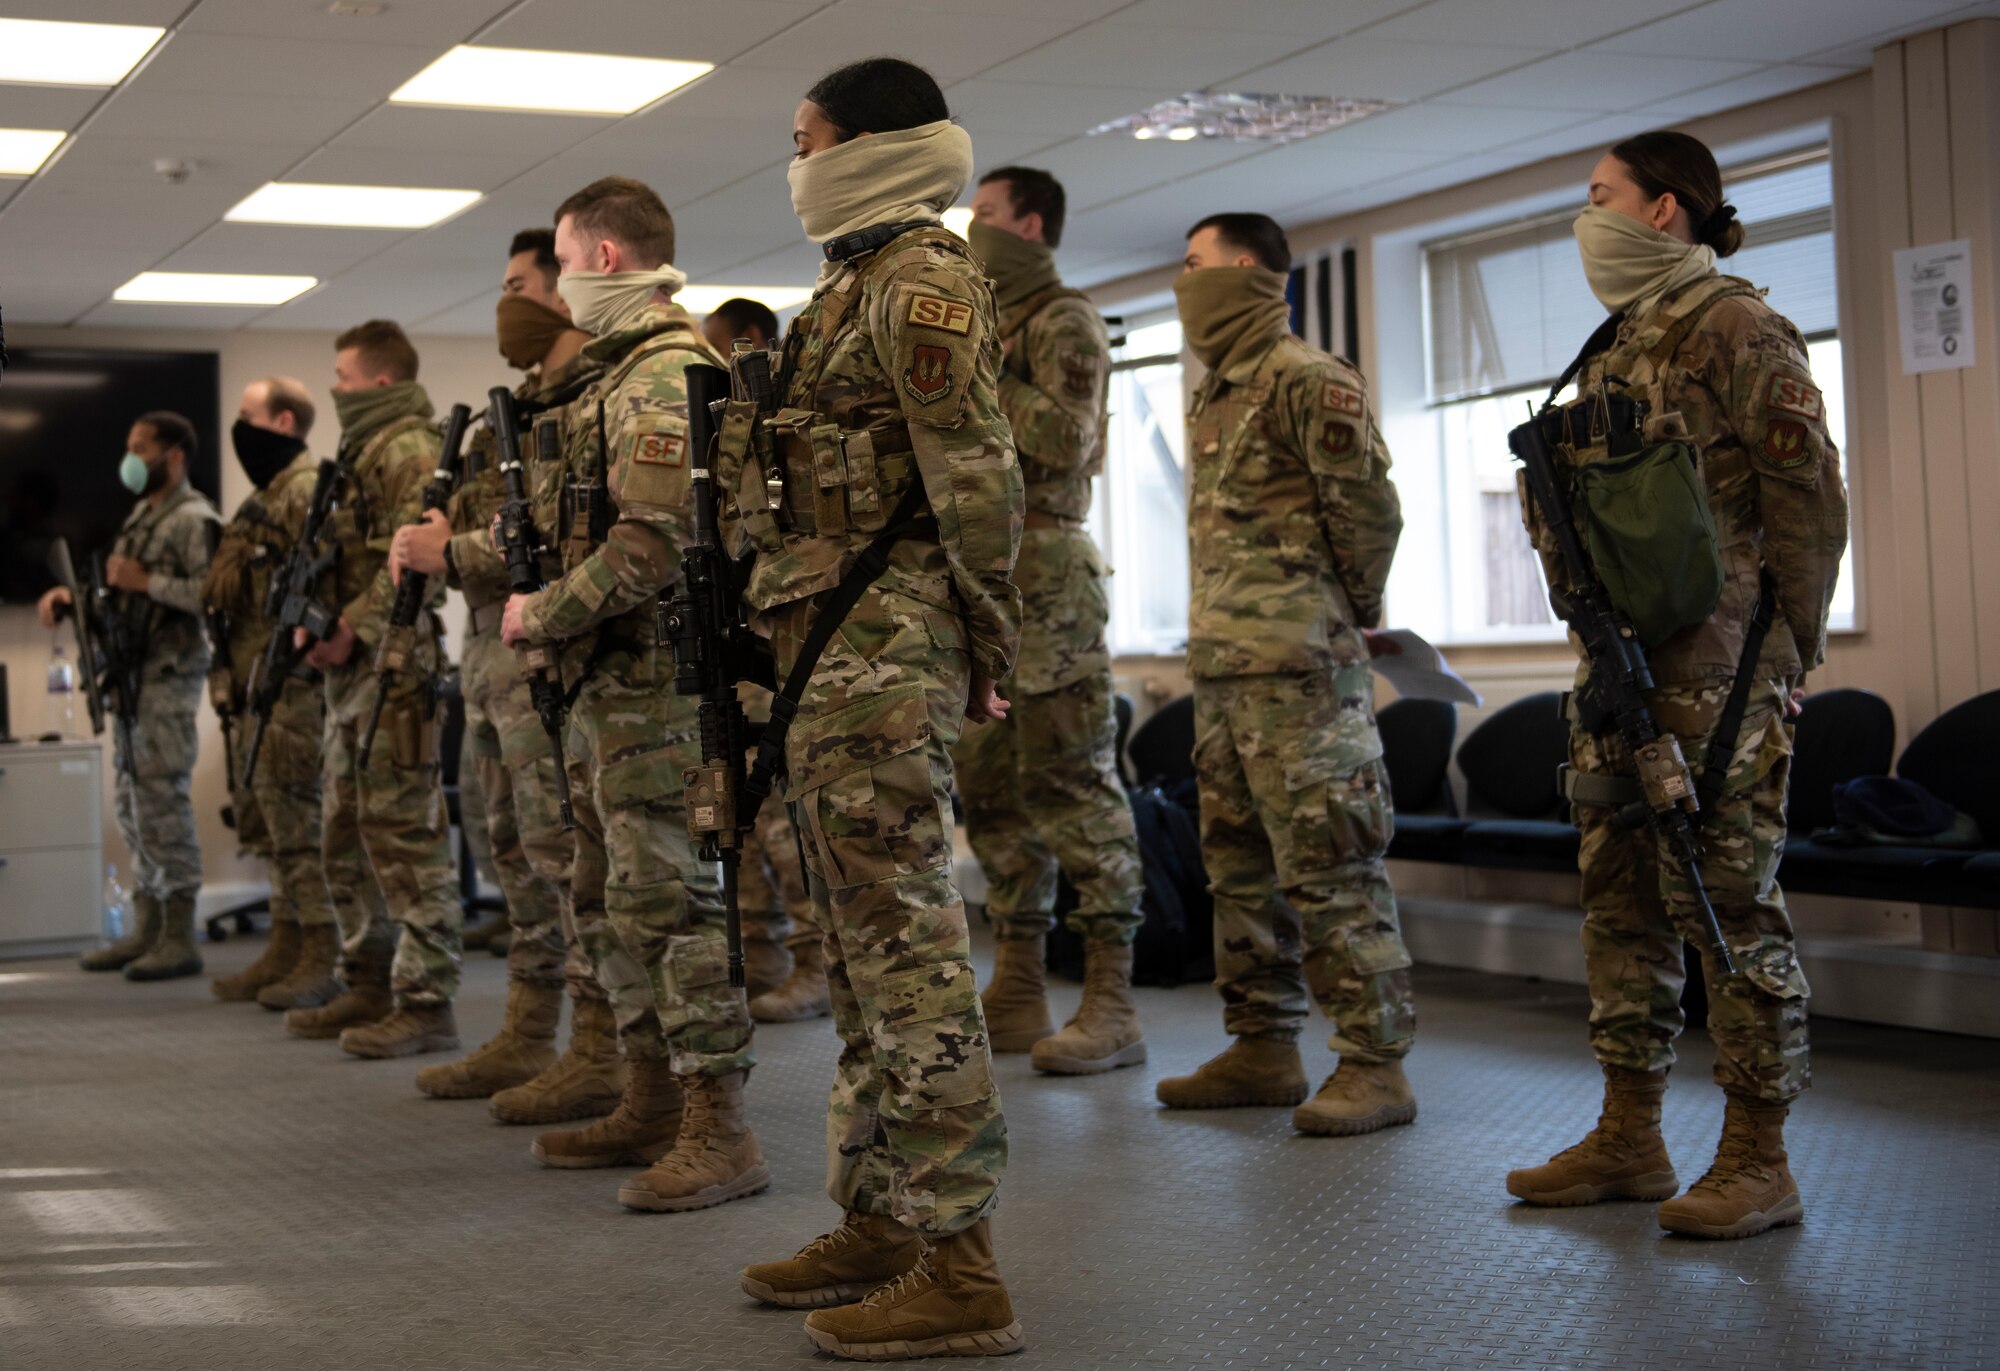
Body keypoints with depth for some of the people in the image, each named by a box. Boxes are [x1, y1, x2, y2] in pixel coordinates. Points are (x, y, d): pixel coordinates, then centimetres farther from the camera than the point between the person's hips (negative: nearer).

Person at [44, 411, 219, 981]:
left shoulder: (194, 519, -10)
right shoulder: (141, 514, 18)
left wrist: (146, 581, -20)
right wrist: (71, 595, 9)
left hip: (169, 677, -9)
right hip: (132, 676, 9)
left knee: (163, 801, -8)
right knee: (130, 801, 11)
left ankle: (179, 938, -3)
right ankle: (146, 929, 18)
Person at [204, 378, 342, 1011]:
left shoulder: (309, 491, -11)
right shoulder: (262, 497, 21)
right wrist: (232, 678, 20)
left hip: (290, 688, -10)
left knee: (296, 820, -8)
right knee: (267, 822, 13)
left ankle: (322, 959, -3)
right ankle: (287, 949, 19)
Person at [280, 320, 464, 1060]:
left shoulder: (409, 448, -9)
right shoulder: (363, 451, 22)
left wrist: (351, 631, -20)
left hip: (392, 667, -11)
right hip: (351, 670, 11)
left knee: (405, 836, -9)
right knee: (347, 839, 14)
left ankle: (425, 1003, -7)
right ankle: (369, 986, 23)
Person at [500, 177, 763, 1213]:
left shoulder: (662, 379, -15)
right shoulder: (625, 374, 19)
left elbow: (653, 544, -24)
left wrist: (541, 615, -14)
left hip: (655, 685, -11)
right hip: (614, 687, 11)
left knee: (668, 899, -10)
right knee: (617, 898, 15)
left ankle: (718, 1130, -7)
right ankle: (652, 1106, 24)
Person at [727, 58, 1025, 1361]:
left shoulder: (919, 281, -9)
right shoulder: (856, 285, 22)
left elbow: (978, 475, -16)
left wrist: (991, 642, -13)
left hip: (881, 650, -11)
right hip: (839, 649, 11)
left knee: (906, 938, -10)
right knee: (862, 939, 13)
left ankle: (958, 1266, -7)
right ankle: (879, 1221, 22)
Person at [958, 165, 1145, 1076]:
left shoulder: (1062, 321, -2)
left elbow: (1069, 437, -17)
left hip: (1043, 576, -9)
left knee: (1071, 784, -10)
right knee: (990, 787, 9)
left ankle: (1109, 1002, -8)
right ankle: (1016, 990, 15)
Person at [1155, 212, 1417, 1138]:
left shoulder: (1306, 381, -10)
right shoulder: (1212, 394, 19)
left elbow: (1368, 508, -11)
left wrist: (1348, 613, 0)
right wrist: (1219, 630, 16)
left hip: (1297, 671, -10)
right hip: (1220, 667, 10)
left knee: (1329, 869, -7)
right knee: (1240, 868, 12)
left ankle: (1376, 1065, -3)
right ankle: (1263, 1050, 20)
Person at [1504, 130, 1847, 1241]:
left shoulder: (1735, 330, -8)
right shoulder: (1617, 346, 18)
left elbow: (1809, 499, -10)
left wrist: (1786, 651, -8)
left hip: (1713, 671, -9)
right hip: (1618, 663, 9)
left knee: (1725, 900, -5)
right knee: (1618, 894, 10)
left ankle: (1757, 1159, 3)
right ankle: (1627, 1140, 19)